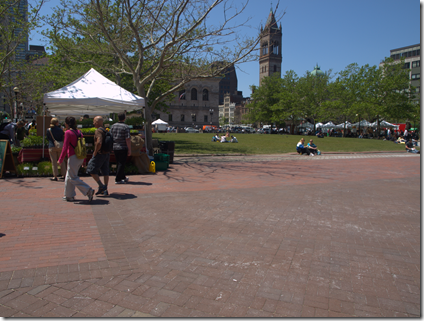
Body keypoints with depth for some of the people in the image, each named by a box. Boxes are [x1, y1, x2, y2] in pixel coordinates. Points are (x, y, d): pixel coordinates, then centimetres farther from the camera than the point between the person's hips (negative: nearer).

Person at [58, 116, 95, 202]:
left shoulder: (68, 132, -11)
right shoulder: (79, 132, 10)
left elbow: (65, 148, -13)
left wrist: (60, 160, -5)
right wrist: (84, 160, 20)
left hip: (73, 157, -8)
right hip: (80, 158, 8)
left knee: (73, 177, -1)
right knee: (69, 176, 18)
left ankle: (88, 190, -13)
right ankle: (69, 195, 24)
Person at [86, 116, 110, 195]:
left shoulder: (98, 131, -15)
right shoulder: (105, 130, 13)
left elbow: (99, 143, -29)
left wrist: (95, 152, -16)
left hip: (99, 154, -9)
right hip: (107, 154, 9)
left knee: (91, 170, 3)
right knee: (105, 172, 8)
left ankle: (101, 186, 0)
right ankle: (105, 190, 12)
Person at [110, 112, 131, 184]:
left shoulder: (113, 126, 7)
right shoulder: (126, 127, -11)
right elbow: (128, 139, -16)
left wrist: (112, 146, 21)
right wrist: (129, 150, -11)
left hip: (115, 147, 6)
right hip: (123, 148, -6)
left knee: (119, 163, 16)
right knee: (121, 164, 1)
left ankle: (123, 177, 30)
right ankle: (118, 179, 1)